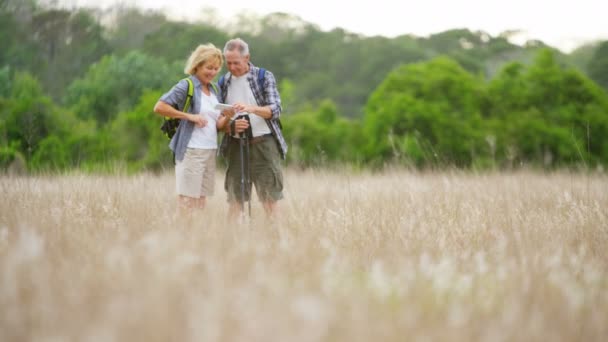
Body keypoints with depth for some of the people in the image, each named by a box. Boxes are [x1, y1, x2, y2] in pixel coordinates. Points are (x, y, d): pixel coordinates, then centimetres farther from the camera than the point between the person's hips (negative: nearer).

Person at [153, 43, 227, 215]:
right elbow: (159, 107, -13)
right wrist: (189, 116, -16)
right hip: (191, 151, -7)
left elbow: (217, 123, 15)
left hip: (210, 151, 7)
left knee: (201, 201, 8)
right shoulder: (186, 86, -5)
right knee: (187, 202, -6)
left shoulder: (215, 89, 15)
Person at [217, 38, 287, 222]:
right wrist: (230, 126, -13)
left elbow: (275, 109, -7)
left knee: (269, 198, -5)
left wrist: (251, 108, -25)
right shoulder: (223, 83, 9)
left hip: (263, 142, -3)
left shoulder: (264, 77, 2)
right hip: (235, 144, 3)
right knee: (235, 199, 2)